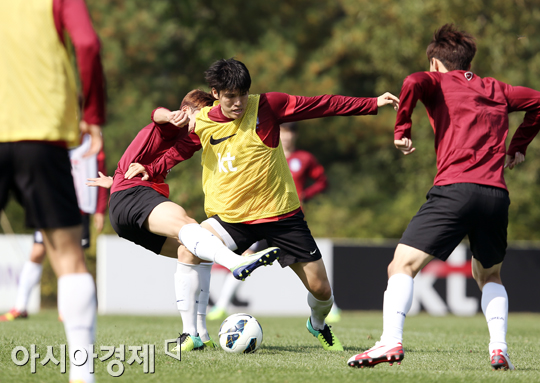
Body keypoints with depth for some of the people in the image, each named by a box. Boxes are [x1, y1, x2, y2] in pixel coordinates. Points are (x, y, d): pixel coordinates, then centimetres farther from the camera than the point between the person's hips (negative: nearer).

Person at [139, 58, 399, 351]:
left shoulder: (266, 106, -10)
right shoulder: (201, 123, -3)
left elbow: (321, 105, -6)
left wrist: (372, 104, -7)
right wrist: (147, 171, -2)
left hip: (281, 214, -1)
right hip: (231, 217, 1)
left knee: (320, 288, -1)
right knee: (188, 247, -27)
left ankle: (318, 325, 36)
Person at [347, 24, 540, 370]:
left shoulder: (438, 82, 11)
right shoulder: (497, 91, 25)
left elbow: (414, 83, -11)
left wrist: (402, 129, -1)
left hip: (455, 189, -5)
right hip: (497, 194, 5)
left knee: (403, 265, -3)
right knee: (489, 276, 25)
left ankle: (391, 340, -23)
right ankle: (499, 347, 6)